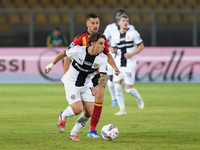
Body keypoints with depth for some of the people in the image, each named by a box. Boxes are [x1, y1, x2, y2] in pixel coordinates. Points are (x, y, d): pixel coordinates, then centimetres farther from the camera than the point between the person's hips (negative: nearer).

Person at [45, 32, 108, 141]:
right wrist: (52, 64, 9)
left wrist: (98, 87, -38)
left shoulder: (102, 58, -15)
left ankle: (73, 133, 17)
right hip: (71, 83, -4)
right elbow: (64, 53, -3)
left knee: (89, 112, -5)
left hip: (86, 86, 5)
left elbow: (103, 78, -16)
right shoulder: (78, 50, -23)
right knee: (78, 109, -21)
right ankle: (63, 117, 15)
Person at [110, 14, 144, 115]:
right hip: (118, 64, 4)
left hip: (129, 64, -4)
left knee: (128, 89, -7)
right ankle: (122, 109, 4)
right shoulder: (115, 35, 7)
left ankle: (138, 98, 27)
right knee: (117, 86, -6)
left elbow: (141, 46, -1)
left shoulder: (133, 33, -4)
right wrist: (112, 49, -9)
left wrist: (132, 54, -15)